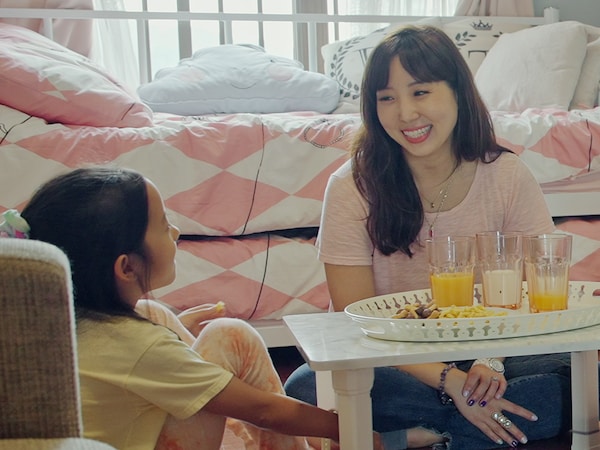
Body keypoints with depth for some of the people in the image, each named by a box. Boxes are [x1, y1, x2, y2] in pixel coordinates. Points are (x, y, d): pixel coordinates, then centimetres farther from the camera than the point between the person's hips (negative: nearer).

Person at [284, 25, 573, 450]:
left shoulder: (507, 176, -5)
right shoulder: (353, 186, -11)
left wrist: (492, 360, -24)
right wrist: (450, 381, -24)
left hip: (486, 359, 2)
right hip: (395, 364, -1)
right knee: (305, 387, -31)